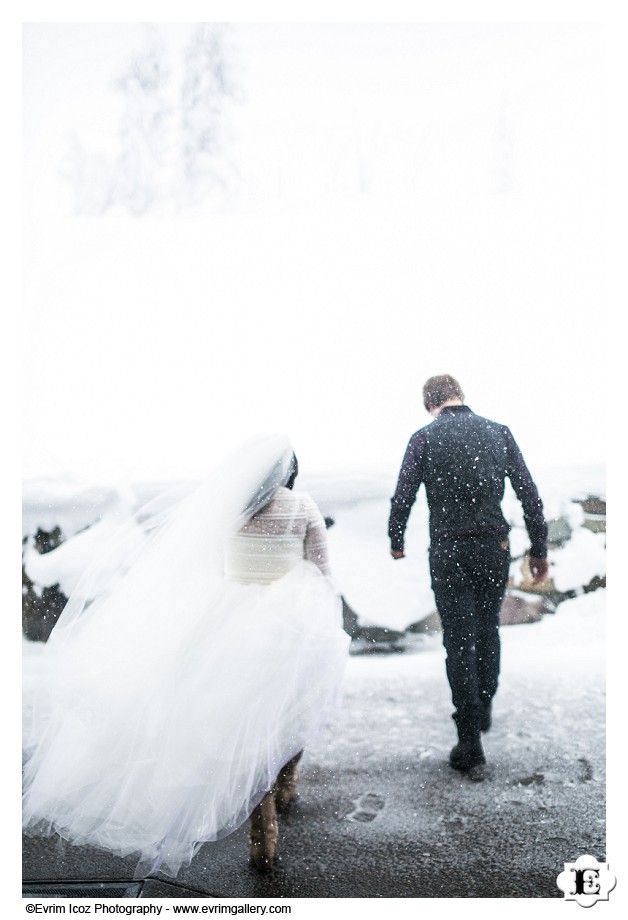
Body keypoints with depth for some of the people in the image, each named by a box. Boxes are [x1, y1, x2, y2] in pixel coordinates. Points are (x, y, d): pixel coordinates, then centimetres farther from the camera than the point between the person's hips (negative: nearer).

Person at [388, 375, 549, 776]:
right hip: (495, 548, 3)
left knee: (460, 642, 3)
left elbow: (402, 498, -4)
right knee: (488, 630, 22)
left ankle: (471, 743, 5)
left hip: (448, 552, -2)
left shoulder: (424, 438, -3)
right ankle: (484, 710, 38)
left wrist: (396, 542, 13)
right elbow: (530, 495, 2)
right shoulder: (499, 432, 3)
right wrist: (539, 549, 9)